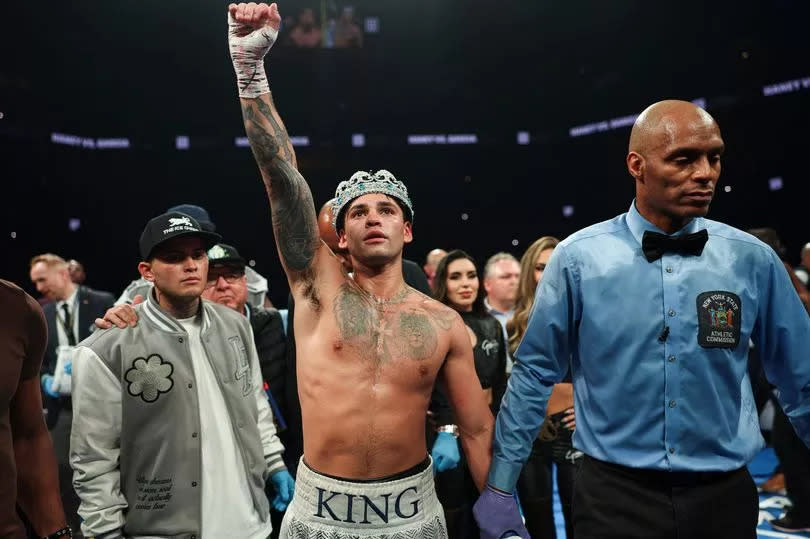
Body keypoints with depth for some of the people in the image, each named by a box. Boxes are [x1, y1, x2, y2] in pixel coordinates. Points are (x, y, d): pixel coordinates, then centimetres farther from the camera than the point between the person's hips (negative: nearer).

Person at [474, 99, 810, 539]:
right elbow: (534, 374, -3)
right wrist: (500, 489, 0)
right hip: (613, 495, -2)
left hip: (724, 495, 3)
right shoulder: (578, 257, -9)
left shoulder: (753, 260, -3)